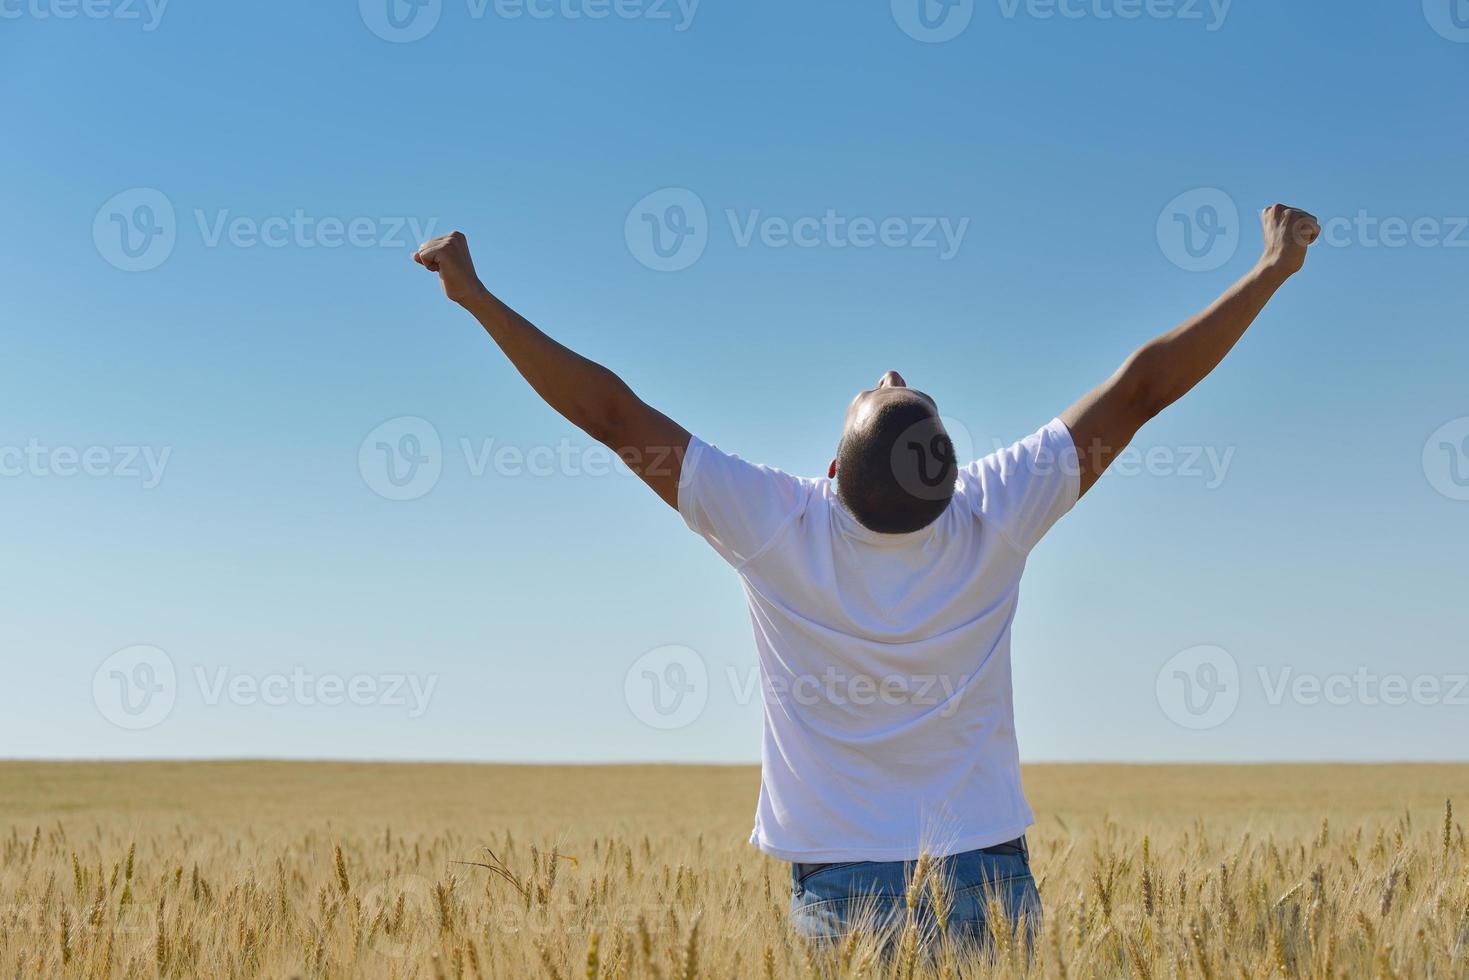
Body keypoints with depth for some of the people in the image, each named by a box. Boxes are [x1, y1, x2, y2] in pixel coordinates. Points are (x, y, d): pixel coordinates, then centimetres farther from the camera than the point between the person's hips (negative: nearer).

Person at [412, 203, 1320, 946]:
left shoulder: (779, 529, -13)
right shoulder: (997, 517, -10)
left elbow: (614, 413, -9)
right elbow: (1140, 386, -2)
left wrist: (479, 296, -2)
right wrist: (1273, 269, 7)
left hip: (839, 889, -1)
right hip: (988, 880, 1)